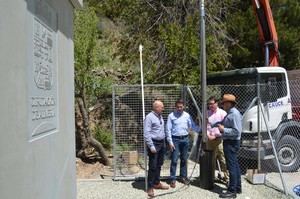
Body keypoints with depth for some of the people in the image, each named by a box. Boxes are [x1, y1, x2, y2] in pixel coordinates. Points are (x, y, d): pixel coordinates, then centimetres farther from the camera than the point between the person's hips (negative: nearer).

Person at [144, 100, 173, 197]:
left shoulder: (160, 116, 13)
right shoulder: (149, 117, -14)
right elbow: (146, 133, -18)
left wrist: (169, 141, 15)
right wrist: (151, 146, -21)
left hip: (162, 143, 8)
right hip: (154, 143, -8)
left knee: (159, 165, 16)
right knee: (153, 166, -4)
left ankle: (157, 183, 29)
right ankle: (150, 187, 5)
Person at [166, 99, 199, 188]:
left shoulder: (187, 115, 4)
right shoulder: (171, 116, -5)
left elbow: (193, 126, 8)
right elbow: (168, 130, -6)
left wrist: (202, 129, -6)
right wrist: (170, 142, -10)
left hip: (185, 139, 3)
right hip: (175, 139, -3)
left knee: (184, 159, 13)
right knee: (174, 160, -3)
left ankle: (183, 176, 27)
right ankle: (172, 179, 6)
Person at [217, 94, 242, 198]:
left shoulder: (235, 114, -18)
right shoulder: (230, 113, 12)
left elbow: (237, 131, -24)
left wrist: (223, 130, -20)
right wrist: (221, 128, 8)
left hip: (231, 143, -10)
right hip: (229, 142, 10)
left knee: (232, 166, -4)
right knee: (235, 165, 17)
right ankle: (237, 187, 27)